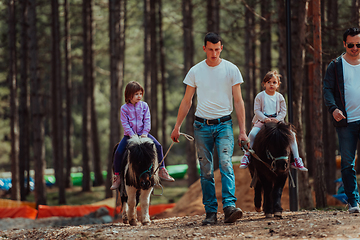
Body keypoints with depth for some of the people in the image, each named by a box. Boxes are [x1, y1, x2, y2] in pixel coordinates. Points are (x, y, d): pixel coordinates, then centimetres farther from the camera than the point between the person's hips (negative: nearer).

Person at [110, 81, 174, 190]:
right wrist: (132, 135, -19)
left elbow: (147, 120, 0)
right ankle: (117, 176, -6)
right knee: (118, 152, -19)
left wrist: (145, 133, -12)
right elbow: (125, 123, -8)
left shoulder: (144, 105, 2)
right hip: (129, 135, -2)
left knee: (158, 146, -14)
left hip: (143, 133, 2)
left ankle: (162, 171, -2)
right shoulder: (124, 108, -4)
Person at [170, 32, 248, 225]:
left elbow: (238, 101, 1)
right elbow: (186, 101, 12)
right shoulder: (195, 71, 5)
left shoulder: (231, 70, 1)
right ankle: (210, 212, 7)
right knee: (206, 171, 3)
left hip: (224, 124, -2)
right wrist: (177, 126, 8)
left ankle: (229, 206, -28)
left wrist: (242, 130, -5)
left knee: (226, 164, -18)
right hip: (202, 125, 2)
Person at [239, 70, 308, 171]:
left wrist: (278, 119, -14)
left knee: (292, 135, -14)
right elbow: (257, 110, -4)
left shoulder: (280, 97, 6)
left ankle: (296, 160, -7)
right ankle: (247, 156, -14)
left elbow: (283, 111, 5)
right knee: (252, 134, -30)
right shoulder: (260, 96, 0)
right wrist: (265, 118, -20)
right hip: (262, 121, -2)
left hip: (277, 121, 2)